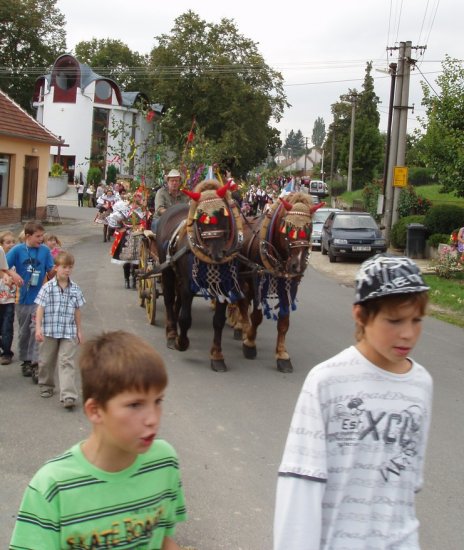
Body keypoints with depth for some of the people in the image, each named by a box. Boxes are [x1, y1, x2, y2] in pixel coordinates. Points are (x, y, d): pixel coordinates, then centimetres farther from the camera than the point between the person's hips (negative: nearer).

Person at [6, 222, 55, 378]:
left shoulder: (45, 250, -4)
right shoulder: (17, 250, -7)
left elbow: (50, 273, 1)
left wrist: (55, 269, -18)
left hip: (39, 297, -1)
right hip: (22, 297, 1)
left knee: (37, 330, -10)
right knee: (24, 332, 14)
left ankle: (35, 362, -7)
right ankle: (25, 361, 30)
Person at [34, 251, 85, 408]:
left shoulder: (75, 289, 5)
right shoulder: (48, 287, -4)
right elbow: (40, 308, -7)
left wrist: (79, 330, 13)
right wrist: (38, 328, -15)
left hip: (69, 332, 1)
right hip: (49, 331, -1)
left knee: (67, 362, -7)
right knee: (46, 361, 13)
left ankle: (68, 395, -14)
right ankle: (46, 386, 36)